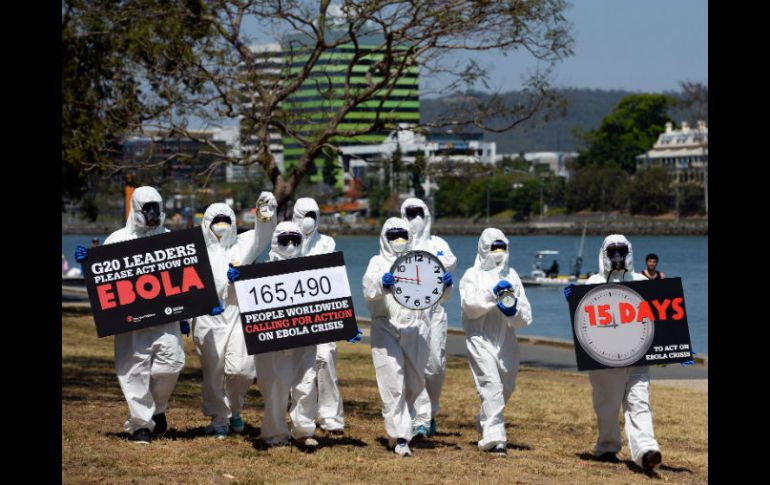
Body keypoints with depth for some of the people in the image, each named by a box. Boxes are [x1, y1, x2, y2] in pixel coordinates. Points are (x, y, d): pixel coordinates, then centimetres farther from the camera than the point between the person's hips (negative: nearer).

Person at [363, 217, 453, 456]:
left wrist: (445, 286, -19)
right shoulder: (378, 263, 10)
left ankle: (397, 423, 30)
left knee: (415, 383, 8)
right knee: (393, 384, -10)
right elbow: (369, 289, -11)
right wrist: (382, 285, -34)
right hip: (386, 327, -3)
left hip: (416, 329, 3)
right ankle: (399, 436, -10)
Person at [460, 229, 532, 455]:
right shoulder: (472, 275, 4)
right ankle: (494, 438, -20)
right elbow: (469, 305, -13)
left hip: (506, 341, 5)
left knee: (506, 387, 14)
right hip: (480, 339, -5)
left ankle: (486, 422, 39)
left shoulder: (512, 276, 14)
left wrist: (513, 312, -14)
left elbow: (525, 316, 8)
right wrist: (492, 294, -25)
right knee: (491, 386, -17)